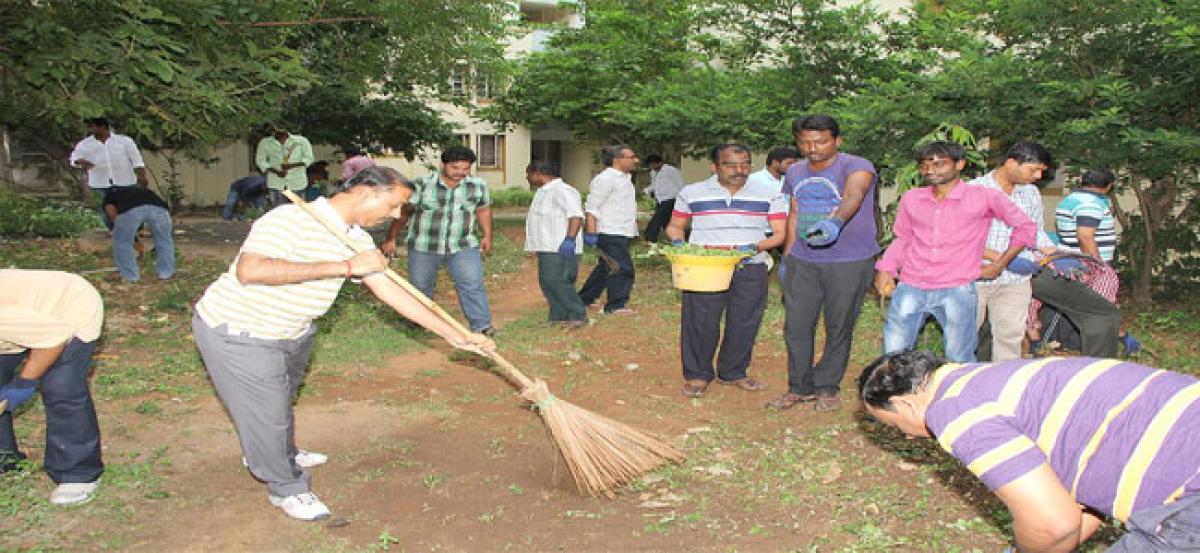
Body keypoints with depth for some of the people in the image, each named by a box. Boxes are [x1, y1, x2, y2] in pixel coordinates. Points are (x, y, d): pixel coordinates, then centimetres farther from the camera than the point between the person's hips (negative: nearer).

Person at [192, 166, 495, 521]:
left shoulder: (357, 239, -3)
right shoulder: (290, 219, -29)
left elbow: (389, 290, 0)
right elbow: (250, 270, -43)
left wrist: (454, 335, -3)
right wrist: (343, 267, -41)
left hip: (289, 332, 8)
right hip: (236, 331, -8)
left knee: (282, 399, 27)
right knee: (267, 412, 2)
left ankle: (283, 454, 54)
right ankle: (288, 488, 26)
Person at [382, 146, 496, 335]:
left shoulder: (478, 185, -3)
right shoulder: (421, 184, -11)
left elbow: (484, 210, 13)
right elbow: (403, 212, -5)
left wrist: (487, 236, 15)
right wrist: (390, 238, -3)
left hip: (463, 247, 0)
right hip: (423, 248, 0)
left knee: (472, 284, -15)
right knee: (420, 286, 13)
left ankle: (482, 326, -13)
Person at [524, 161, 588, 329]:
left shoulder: (561, 190, -13)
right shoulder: (544, 191, 21)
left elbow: (576, 214, -22)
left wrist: (570, 239, -31)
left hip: (560, 248, -11)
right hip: (547, 247, 11)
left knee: (556, 281, -15)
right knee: (546, 282, 9)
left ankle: (578, 316, -9)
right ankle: (559, 318, 15)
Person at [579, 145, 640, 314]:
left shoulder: (624, 178, 17)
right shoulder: (605, 179, -14)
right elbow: (591, 207, -17)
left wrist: (633, 228, 25)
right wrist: (591, 233, -21)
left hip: (621, 233, 10)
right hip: (610, 233, -10)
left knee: (605, 268, 17)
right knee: (622, 268, -8)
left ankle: (586, 298, 29)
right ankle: (615, 305, 1)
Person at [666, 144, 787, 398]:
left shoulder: (770, 195, 3)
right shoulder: (692, 193, 4)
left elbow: (780, 232, 1)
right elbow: (674, 226, 12)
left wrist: (756, 247, -17)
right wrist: (678, 242, -10)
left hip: (751, 268, 1)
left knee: (744, 322, 7)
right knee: (700, 321, -2)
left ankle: (733, 372, 26)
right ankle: (697, 374, 15)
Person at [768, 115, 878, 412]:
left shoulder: (857, 166, -11)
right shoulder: (795, 173, 9)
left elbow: (853, 197, -32)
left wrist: (835, 222, -53)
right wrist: (786, 257, 16)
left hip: (849, 263, -5)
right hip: (802, 262, 5)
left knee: (839, 329, 6)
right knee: (796, 327, 4)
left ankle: (827, 387, 24)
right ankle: (800, 387, 20)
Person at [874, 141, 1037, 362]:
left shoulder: (983, 197, 0)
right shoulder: (911, 198, 10)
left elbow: (1025, 226, 8)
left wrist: (998, 265, 4)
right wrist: (885, 269, 5)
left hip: (956, 291, -3)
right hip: (910, 288, 3)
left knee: (959, 362, 3)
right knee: (892, 355, 4)